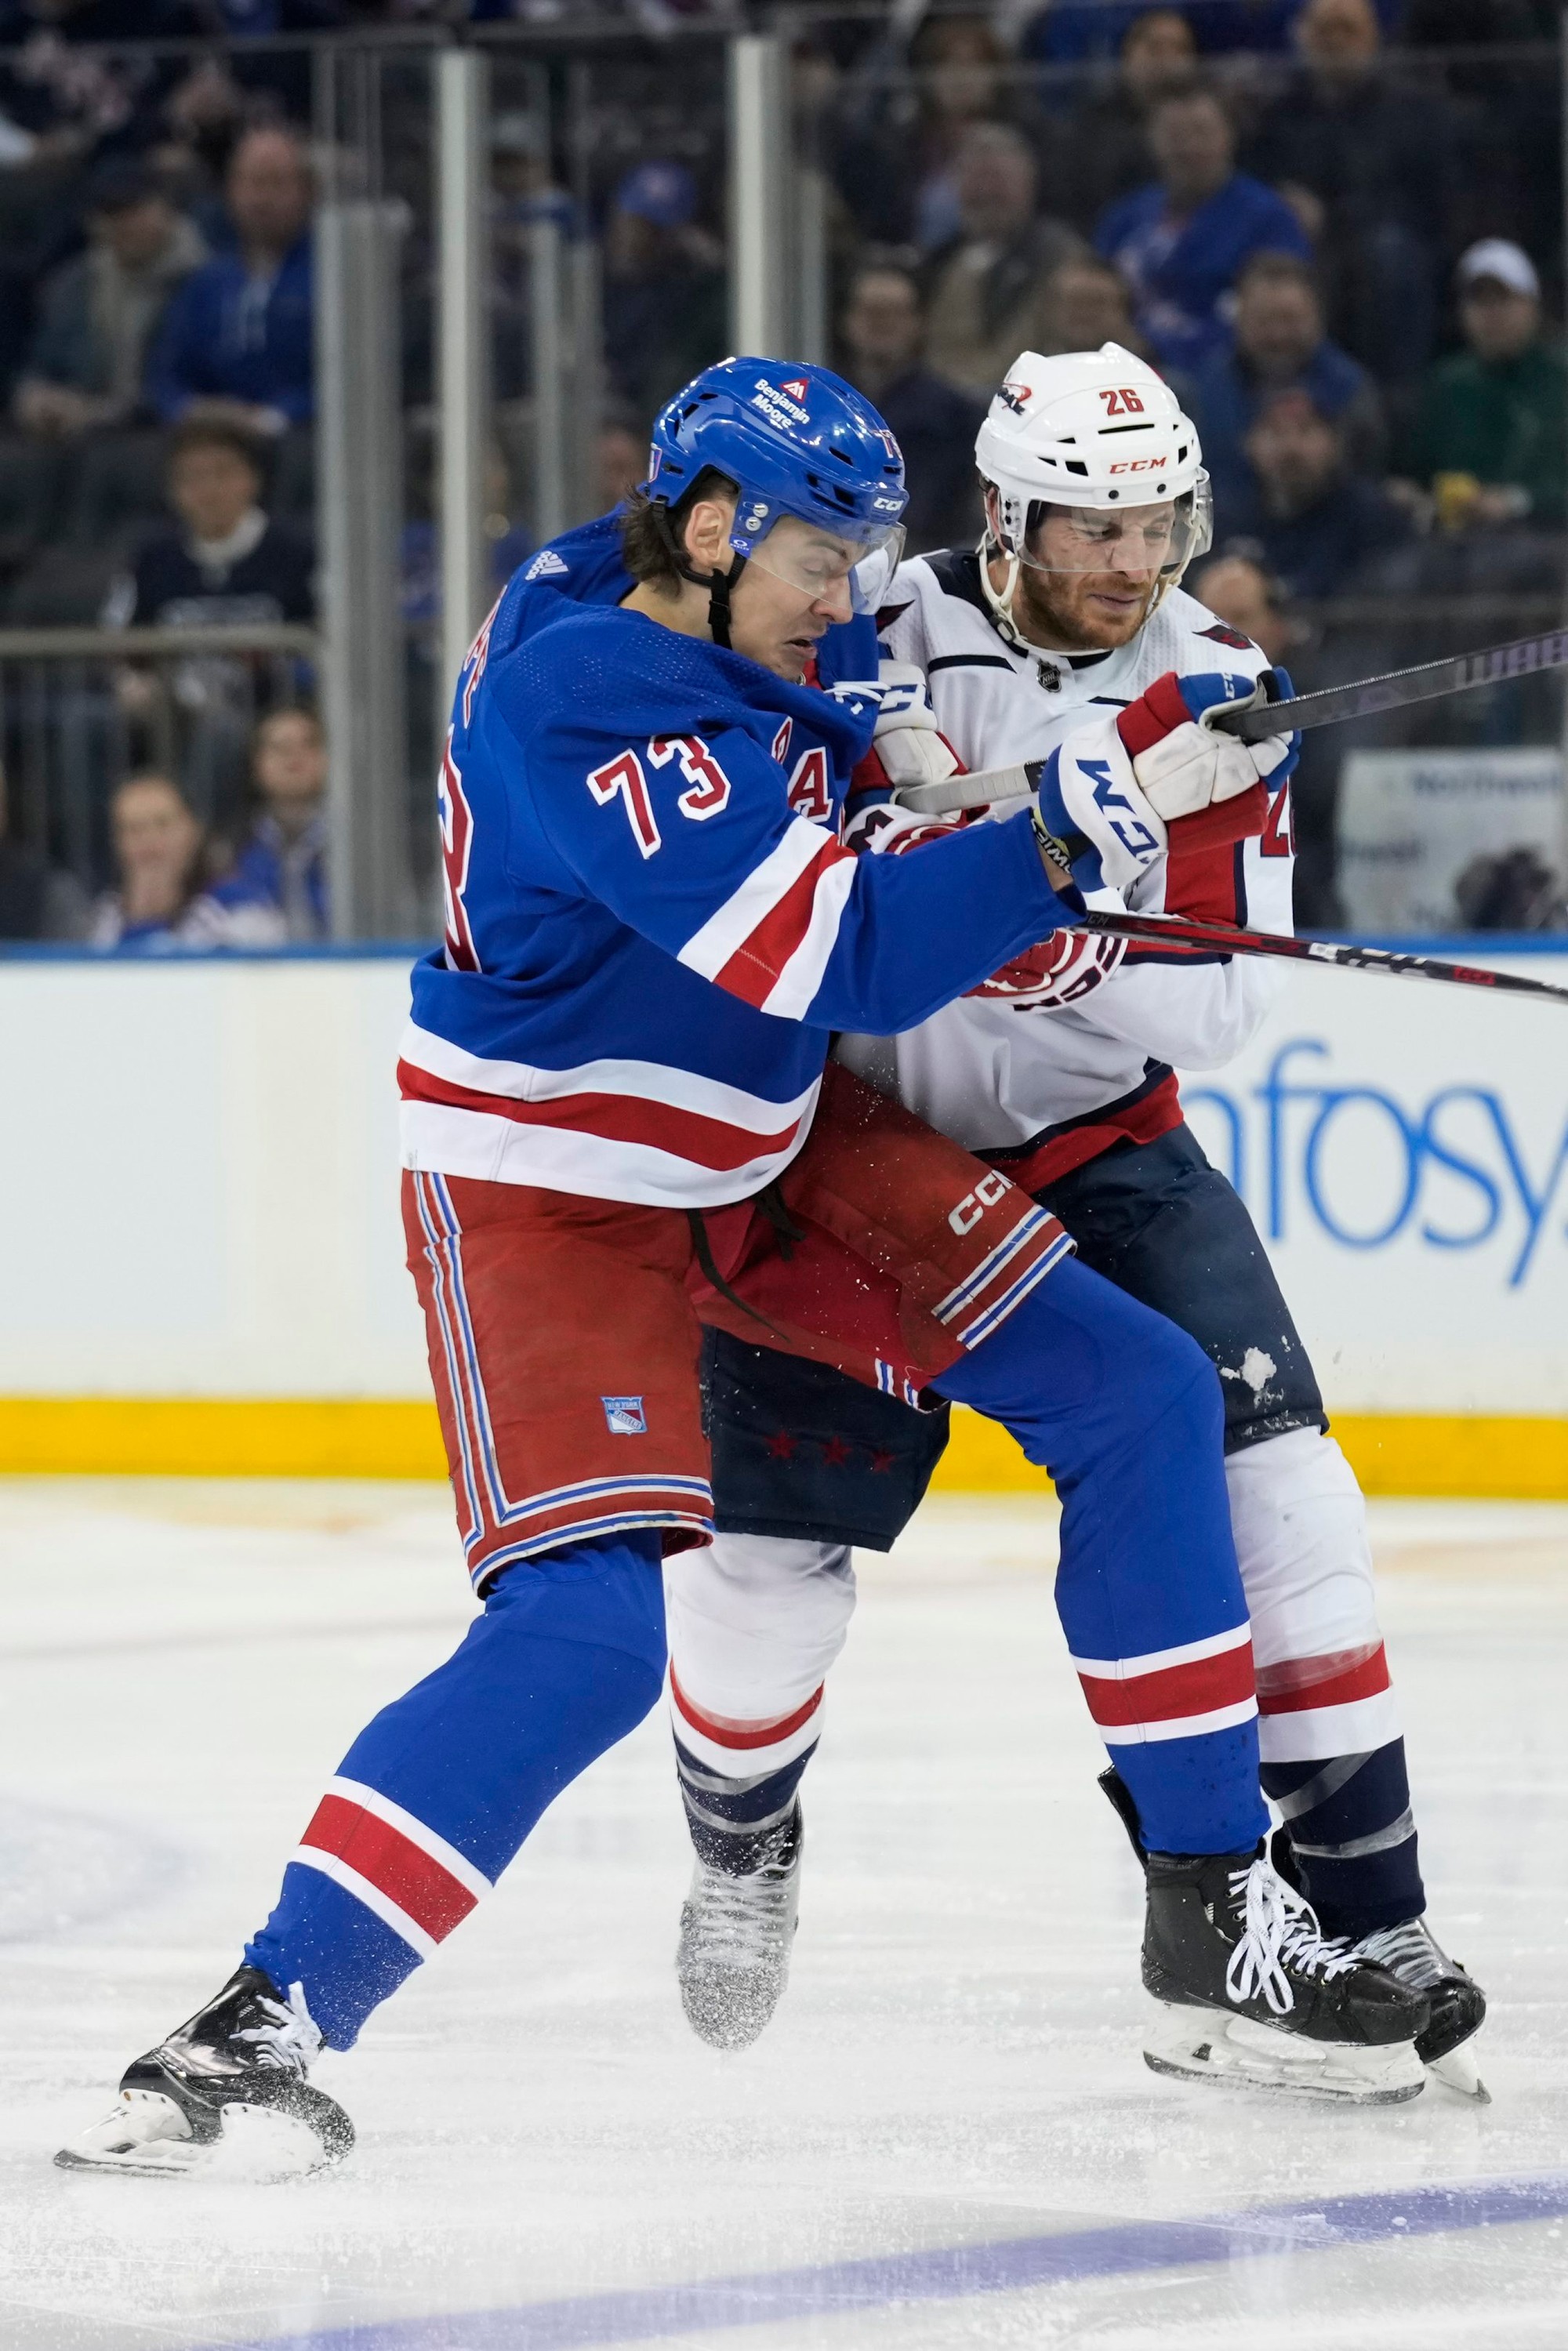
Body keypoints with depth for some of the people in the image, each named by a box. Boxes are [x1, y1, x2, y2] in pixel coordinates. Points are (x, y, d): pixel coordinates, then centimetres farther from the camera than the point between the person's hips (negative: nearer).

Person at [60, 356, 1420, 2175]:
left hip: (768, 1149, 9)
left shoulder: (778, 639, -3)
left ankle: (1211, 1900, 12)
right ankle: (270, 2014, -19)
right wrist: (1048, 843, -36)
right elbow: (834, 956, -35)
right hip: (543, 1192, -9)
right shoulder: (579, 695, -28)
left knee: (1135, 1394, 4)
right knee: (587, 1628, -25)